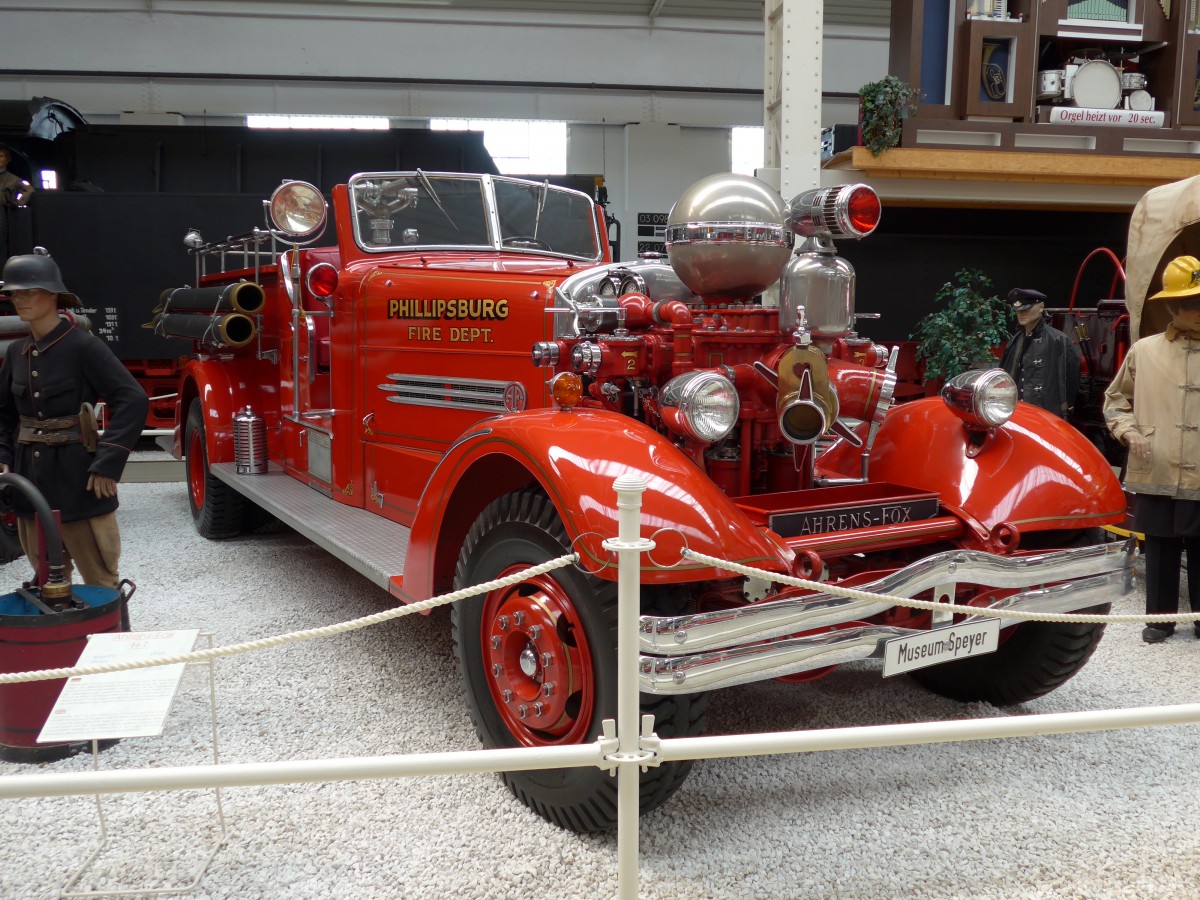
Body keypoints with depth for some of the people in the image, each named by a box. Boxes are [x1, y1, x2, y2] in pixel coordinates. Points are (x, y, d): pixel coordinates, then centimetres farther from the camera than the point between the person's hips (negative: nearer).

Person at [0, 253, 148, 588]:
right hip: (32, 482, 6)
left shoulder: (82, 346, -10)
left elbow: (133, 401, -16)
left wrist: (107, 464, -19)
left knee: (99, 580, 0)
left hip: (77, 482, -6)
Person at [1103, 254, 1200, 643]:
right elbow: (1115, 399, 12)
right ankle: (1160, 617, 24)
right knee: (1160, 552, 10)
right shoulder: (1143, 351, 3)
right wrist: (1129, 432, -4)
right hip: (1156, 475, 0)